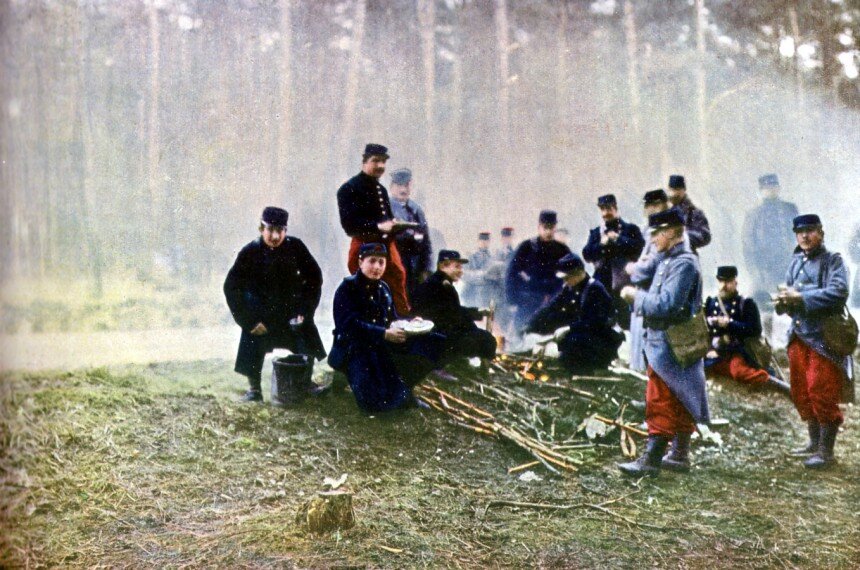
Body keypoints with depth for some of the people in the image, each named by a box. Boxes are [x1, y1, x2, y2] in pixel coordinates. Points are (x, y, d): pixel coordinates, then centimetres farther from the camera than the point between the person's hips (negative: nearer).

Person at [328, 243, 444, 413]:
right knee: (375, 402, -27)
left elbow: (392, 320, 18)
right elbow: (350, 325, -23)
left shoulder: (384, 288, 12)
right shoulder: (347, 288, -11)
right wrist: (384, 334, -29)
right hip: (354, 349, -7)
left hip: (382, 348, 8)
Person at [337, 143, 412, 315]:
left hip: (388, 248, 7)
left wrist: (397, 225, 0)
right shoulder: (349, 189, -5)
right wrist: (379, 227, -25)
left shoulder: (381, 189, 19)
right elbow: (349, 225, -15)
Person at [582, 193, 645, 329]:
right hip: (602, 284, 3)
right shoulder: (595, 232, 15)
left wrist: (618, 239, -11)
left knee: (626, 324, -1)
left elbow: (639, 247, -10)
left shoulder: (630, 229, 5)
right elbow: (587, 254, 4)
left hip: (624, 284, -3)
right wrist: (602, 244, -11)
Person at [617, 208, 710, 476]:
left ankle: (651, 460, -5)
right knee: (680, 402, 15)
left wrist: (635, 296, -14)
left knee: (660, 403, -7)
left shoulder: (684, 263, -18)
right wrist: (640, 296, 4)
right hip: (662, 340, 10)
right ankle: (680, 455, 23)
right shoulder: (669, 260, 14)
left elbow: (666, 305, -25)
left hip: (669, 345, -10)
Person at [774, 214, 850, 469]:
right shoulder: (796, 262, 14)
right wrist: (784, 300, -9)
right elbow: (789, 292, 15)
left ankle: (826, 451, 2)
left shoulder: (833, 261, -6)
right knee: (801, 393, 13)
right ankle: (814, 442, 27)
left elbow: (838, 292, -22)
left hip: (824, 338, -7)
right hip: (799, 336, 7)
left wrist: (800, 297, -21)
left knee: (822, 395, -6)